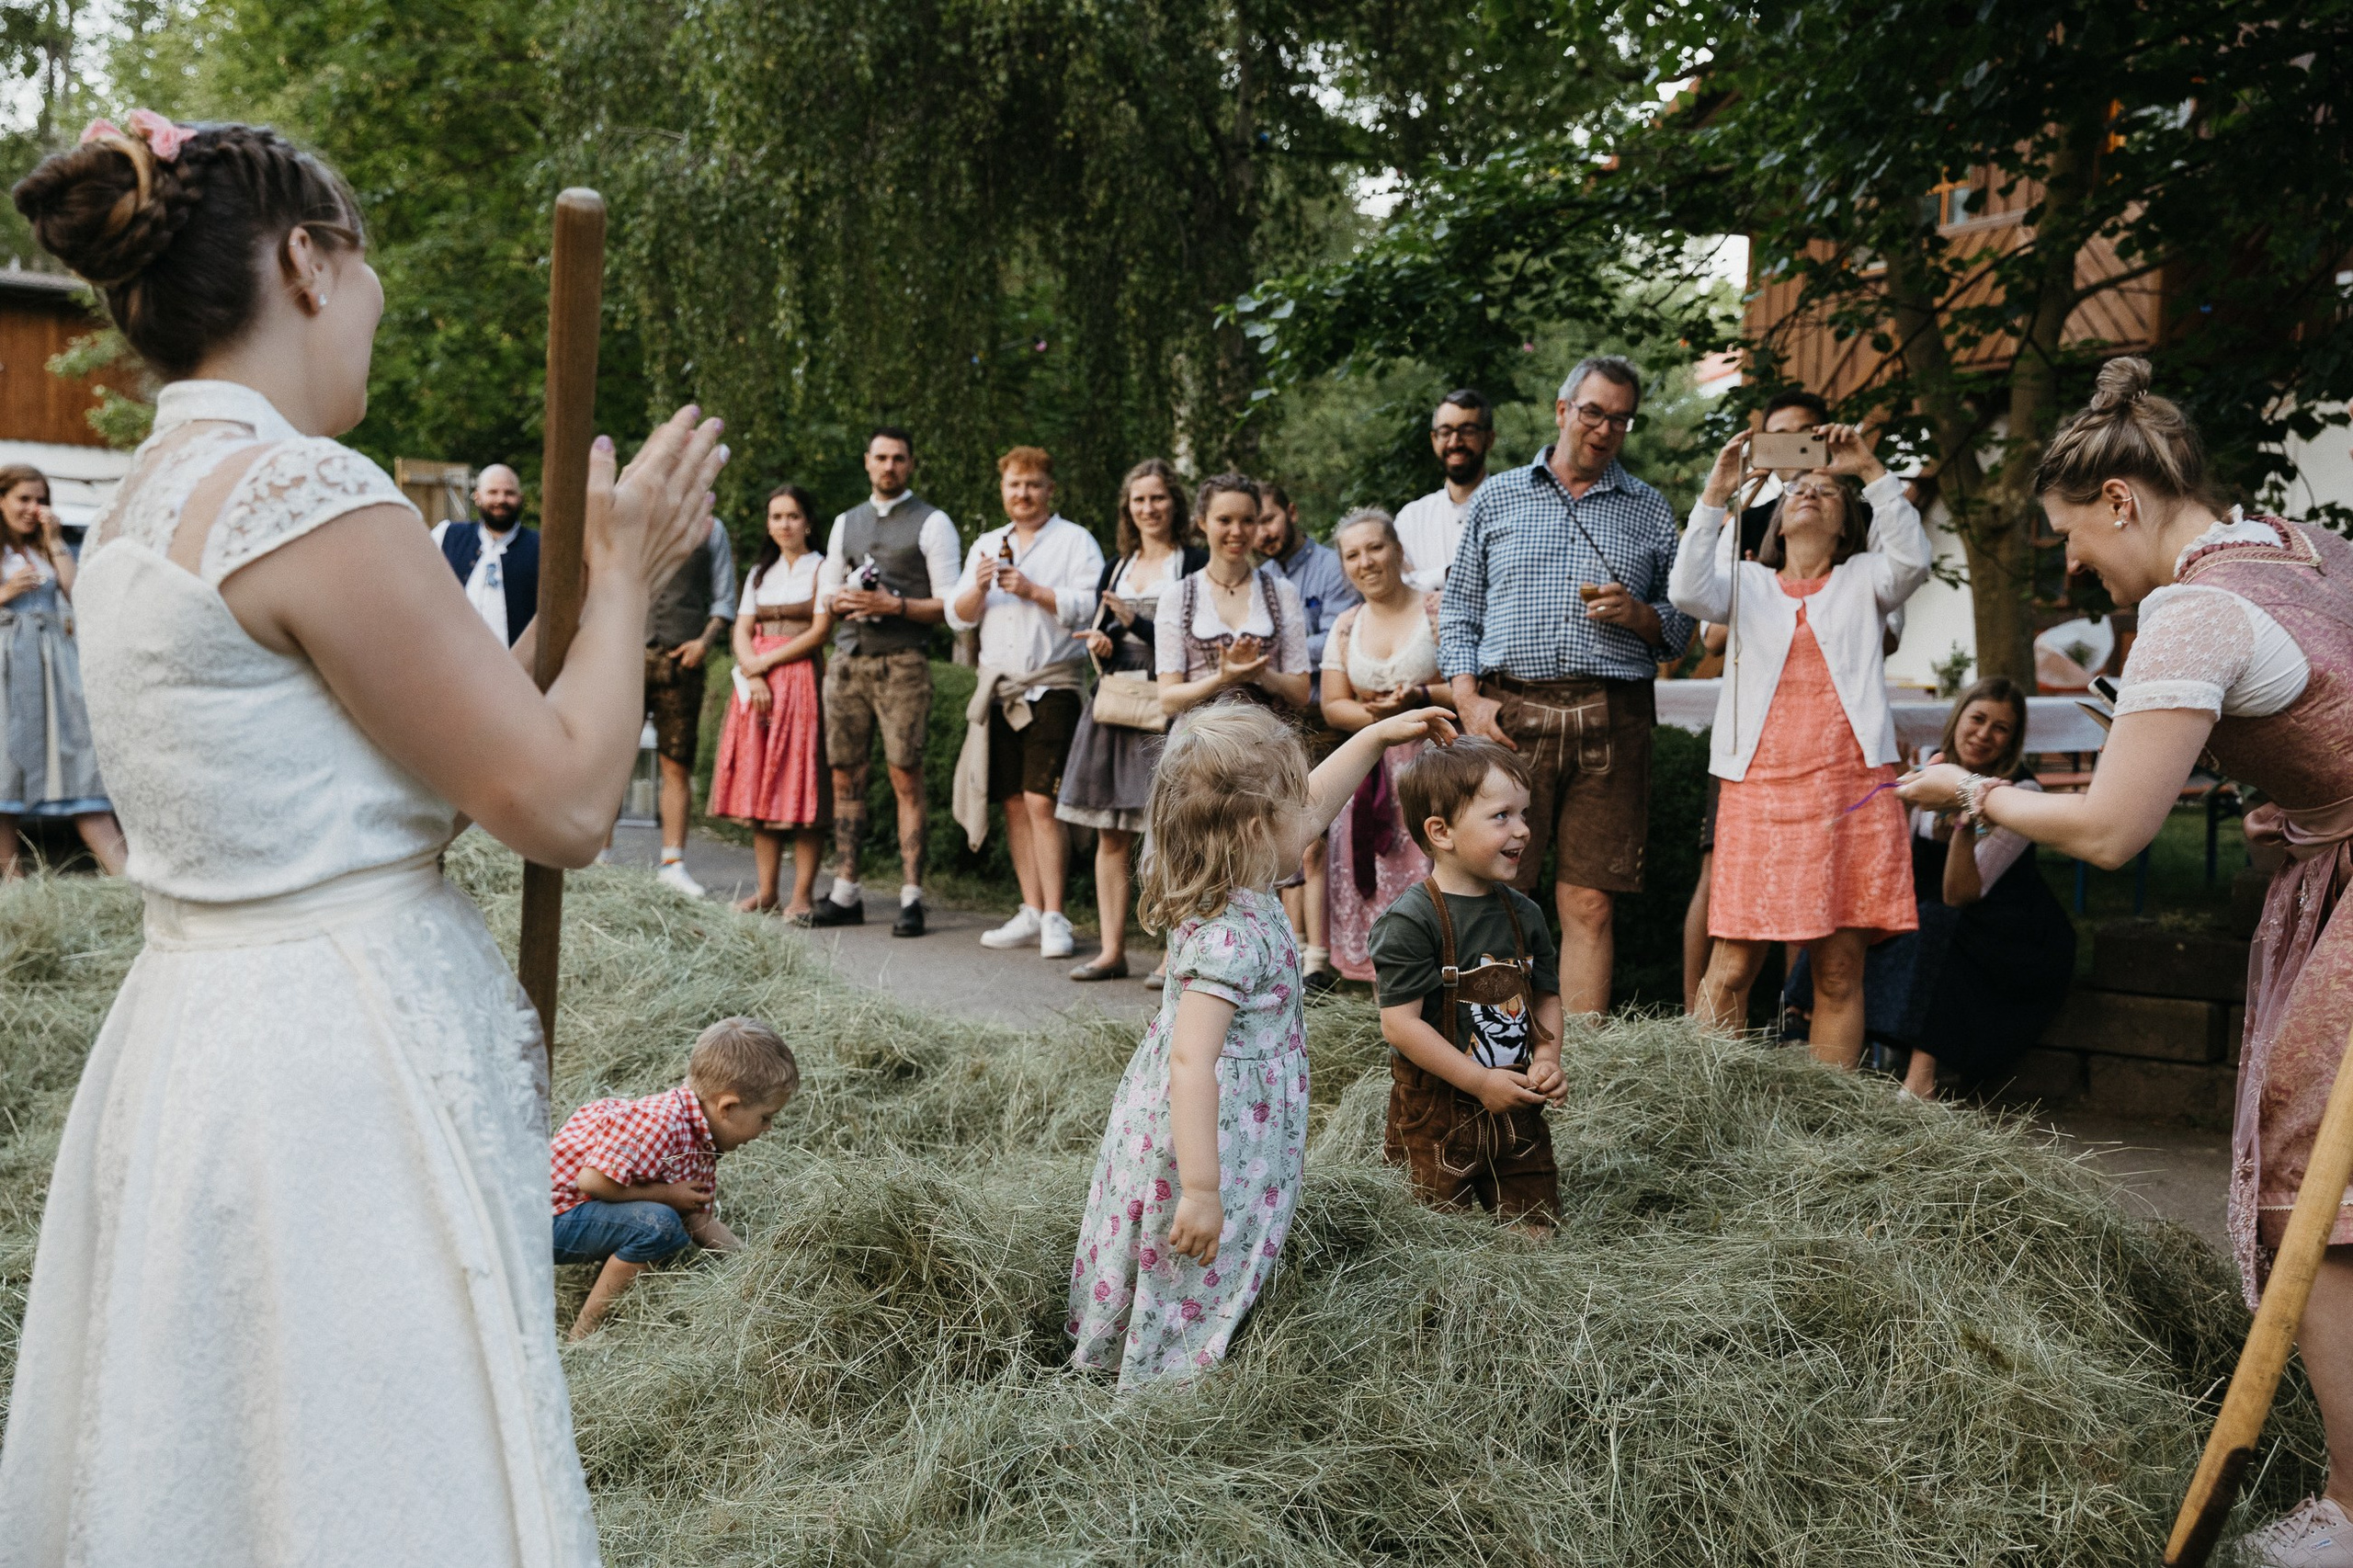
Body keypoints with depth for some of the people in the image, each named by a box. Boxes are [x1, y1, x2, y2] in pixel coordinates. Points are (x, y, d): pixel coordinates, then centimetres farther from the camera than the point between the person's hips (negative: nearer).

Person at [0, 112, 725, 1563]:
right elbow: (562, 805, -16)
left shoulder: (144, 505, 11)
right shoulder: (314, 499, -18)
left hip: (194, 1036, 10)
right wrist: (624, 575, -4)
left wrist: (587, 590, 15)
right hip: (342, 1070, -10)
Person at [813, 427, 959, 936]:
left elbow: (950, 605, -4)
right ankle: (845, 893, 11)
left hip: (902, 663, -5)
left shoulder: (932, 523, 2)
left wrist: (894, 605, -15)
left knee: (907, 780, -6)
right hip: (847, 660, 5)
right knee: (845, 777, 5)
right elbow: (826, 593, 22)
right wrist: (844, 601, -1)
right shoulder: (846, 522, 19)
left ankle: (911, 897, -4)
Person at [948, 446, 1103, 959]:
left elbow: (1090, 608, -11)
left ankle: (1054, 919, -8)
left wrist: (1033, 590, -16)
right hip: (998, 684, 6)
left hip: (1052, 683, -6)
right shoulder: (986, 545, 19)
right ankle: (1030, 913, 13)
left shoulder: (1075, 541, 2)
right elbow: (958, 617, 14)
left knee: (1041, 801, -12)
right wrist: (978, 587, -5)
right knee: (1013, 803, 6)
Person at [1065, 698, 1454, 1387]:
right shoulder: (1231, 936, -29)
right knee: (1194, 1303, 5)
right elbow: (1192, 1061, -33)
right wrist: (1200, 1191, -33)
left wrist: (1377, 736, 21)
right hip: (1210, 1149, -10)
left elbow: (1312, 810, 18)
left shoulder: (1241, 888, 1)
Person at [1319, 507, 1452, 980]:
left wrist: (1422, 697, -20)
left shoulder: (1438, 610, -1)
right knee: (1377, 888, -3)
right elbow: (1333, 706, 9)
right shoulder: (1346, 627, 14)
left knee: (1434, 882, -16)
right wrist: (1378, 714, -10)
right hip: (1370, 775, 4)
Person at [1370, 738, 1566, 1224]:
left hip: (1517, 1110, 6)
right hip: (1435, 1114, -6)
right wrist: (1481, 1081, -20)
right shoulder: (1411, 921, -18)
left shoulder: (1524, 915, 4)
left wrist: (1547, 1059, -6)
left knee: (1534, 1231, 7)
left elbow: (1547, 998, 14)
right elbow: (1399, 1023, -20)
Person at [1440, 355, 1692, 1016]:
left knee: (1589, 902, -1)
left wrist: (1637, 614, -6)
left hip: (1612, 719, 1)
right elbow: (1458, 612, 12)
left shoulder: (1650, 510, 16)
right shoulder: (1496, 497, 14)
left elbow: (1681, 626, 16)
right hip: (1508, 712, 0)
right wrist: (1468, 699, -1)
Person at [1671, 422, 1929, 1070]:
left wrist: (1872, 470, -8)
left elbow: (1911, 559, -5)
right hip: (1758, 789, 0)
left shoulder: (1862, 582, 18)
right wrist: (1716, 492, -8)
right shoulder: (1748, 584, 18)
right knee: (1734, 963, -5)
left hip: (1851, 788, 0)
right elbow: (1689, 593, -3)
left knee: (1840, 969, 0)